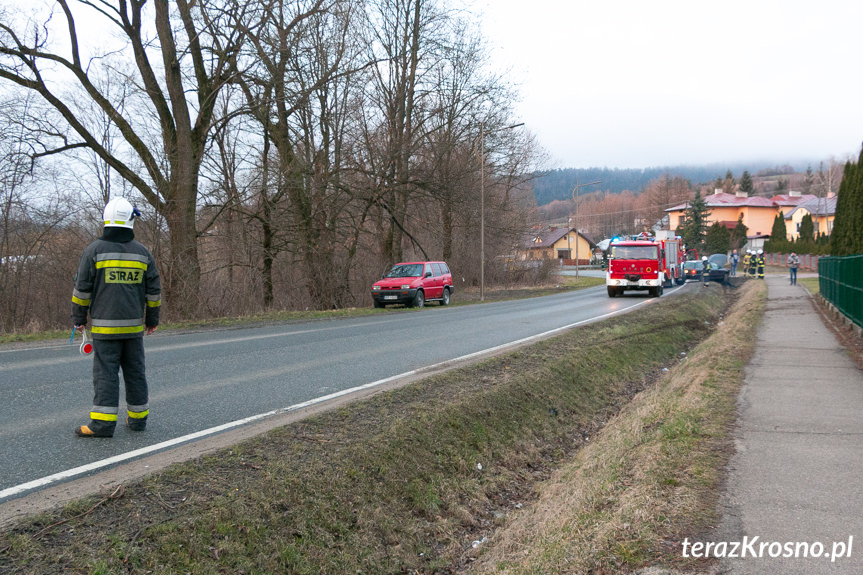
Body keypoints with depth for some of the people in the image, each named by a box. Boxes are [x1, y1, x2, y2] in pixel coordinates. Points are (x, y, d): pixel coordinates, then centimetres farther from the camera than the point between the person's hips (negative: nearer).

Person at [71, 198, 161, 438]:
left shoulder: (94, 250, -5)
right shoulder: (142, 252, 3)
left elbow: (82, 288, -3)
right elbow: (154, 291, 7)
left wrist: (78, 318, 7)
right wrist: (152, 319, 17)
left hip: (105, 325, -3)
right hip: (134, 325, 3)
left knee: (106, 373, -2)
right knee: (135, 371, 11)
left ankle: (102, 424, -2)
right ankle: (138, 418, 18)